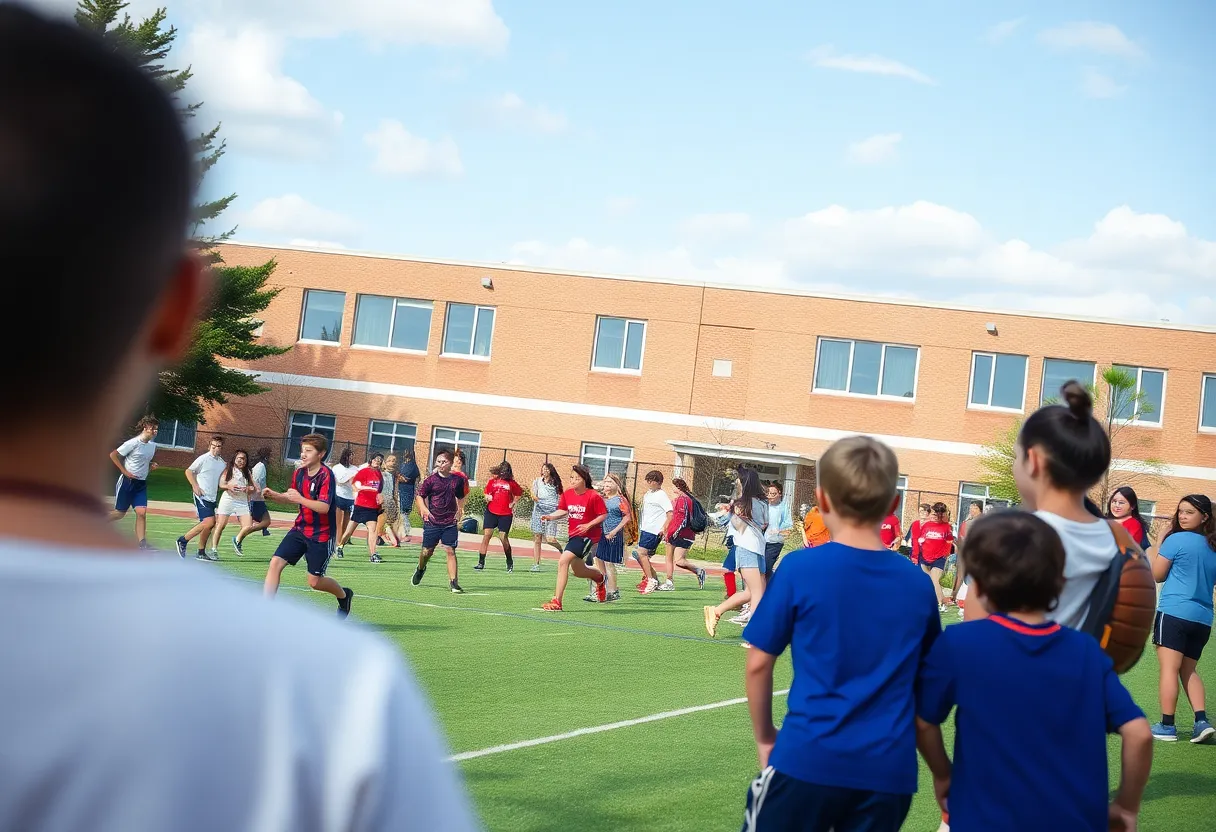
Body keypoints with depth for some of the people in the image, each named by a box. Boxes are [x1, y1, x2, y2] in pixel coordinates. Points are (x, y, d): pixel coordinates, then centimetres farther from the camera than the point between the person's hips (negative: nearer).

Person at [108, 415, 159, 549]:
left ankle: (142, 543, -9)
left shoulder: (152, 445, 6)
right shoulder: (133, 443, -15)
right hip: (127, 481, -6)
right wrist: (124, 471, -14)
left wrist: (151, 466, 3)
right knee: (120, 513, 4)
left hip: (141, 483, 6)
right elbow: (113, 455, -11)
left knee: (142, 512, -8)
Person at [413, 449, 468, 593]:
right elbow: (419, 495, 0)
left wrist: (459, 510, 9)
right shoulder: (431, 480, -4)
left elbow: (461, 497, 20)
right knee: (427, 551, 9)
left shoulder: (458, 480, 3)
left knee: (450, 551, -8)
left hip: (450, 523, 1)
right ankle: (420, 569, 41)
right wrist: (424, 509, -15)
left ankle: (453, 582, -9)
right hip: (432, 522, -1)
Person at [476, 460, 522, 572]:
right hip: (491, 512, 1)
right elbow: (486, 493, 13)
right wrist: (487, 498, -9)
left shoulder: (511, 483, 2)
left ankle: (510, 563, 18)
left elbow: (519, 493, 17)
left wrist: (513, 503, 6)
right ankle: (481, 562, -3)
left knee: (504, 538, -1)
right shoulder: (493, 481, 4)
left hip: (506, 514, -1)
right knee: (486, 536, -6)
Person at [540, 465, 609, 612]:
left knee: (563, 561, -23)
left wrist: (588, 525, -18)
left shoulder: (594, 496, -15)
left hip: (587, 535, -7)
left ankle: (557, 602, -20)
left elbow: (604, 515, -9)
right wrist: (550, 516, -8)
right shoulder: (567, 494, 1)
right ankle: (599, 577, 56)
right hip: (574, 534, 7)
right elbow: (563, 511, 11)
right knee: (578, 571, 21)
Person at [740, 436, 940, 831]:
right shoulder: (918, 584, 3)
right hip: (888, 770, 3)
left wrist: (765, 737, 13)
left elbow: (758, 664, -1)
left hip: (809, 759, -3)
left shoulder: (799, 568, -7)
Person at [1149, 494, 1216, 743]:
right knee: (1189, 670, 15)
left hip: (1174, 613, -7)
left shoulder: (1176, 540, -7)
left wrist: (1160, 544, 8)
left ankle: (1167, 726, -4)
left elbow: (1156, 574, 0)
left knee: (1169, 668, -4)